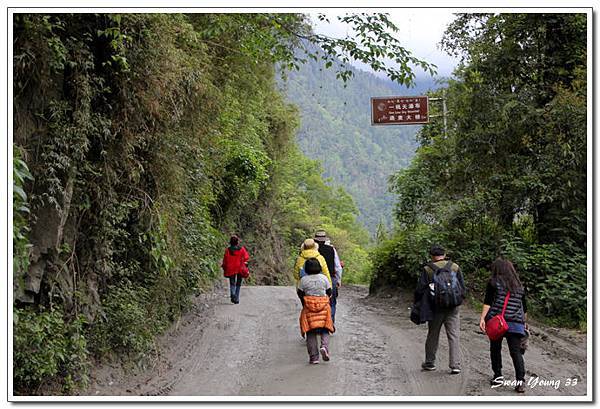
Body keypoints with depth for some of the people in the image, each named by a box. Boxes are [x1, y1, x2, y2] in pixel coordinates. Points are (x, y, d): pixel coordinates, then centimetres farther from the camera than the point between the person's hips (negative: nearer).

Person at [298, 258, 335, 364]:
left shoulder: (304, 280, -5)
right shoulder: (324, 278, -1)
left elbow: (300, 293, -1)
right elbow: (329, 292, 4)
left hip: (309, 308, -1)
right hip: (324, 307, 1)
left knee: (311, 333, 4)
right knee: (324, 330, 12)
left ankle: (314, 357, 1)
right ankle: (324, 346, -15)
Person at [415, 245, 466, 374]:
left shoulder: (427, 270, -5)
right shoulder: (455, 267, 2)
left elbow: (420, 289, -4)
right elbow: (463, 287, 6)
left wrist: (417, 303, 9)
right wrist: (460, 299, 20)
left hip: (436, 309, -1)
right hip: (453, 309, 1)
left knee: (432, 335, 14)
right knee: (454, 336, 3)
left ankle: (429, 362, 25)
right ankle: (455, 365, -5)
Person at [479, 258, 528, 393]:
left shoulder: (494, 282, 3)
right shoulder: (519, 286, 16)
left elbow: (488, 302, -7)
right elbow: (524, 307, 22)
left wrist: (482, 318, -11)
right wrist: (524, 322, 35)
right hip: (516, 323, 2)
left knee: (495, 348, 14)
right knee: (516, 351, -3)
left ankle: (498, 376, 18)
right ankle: (520, 380, -16)